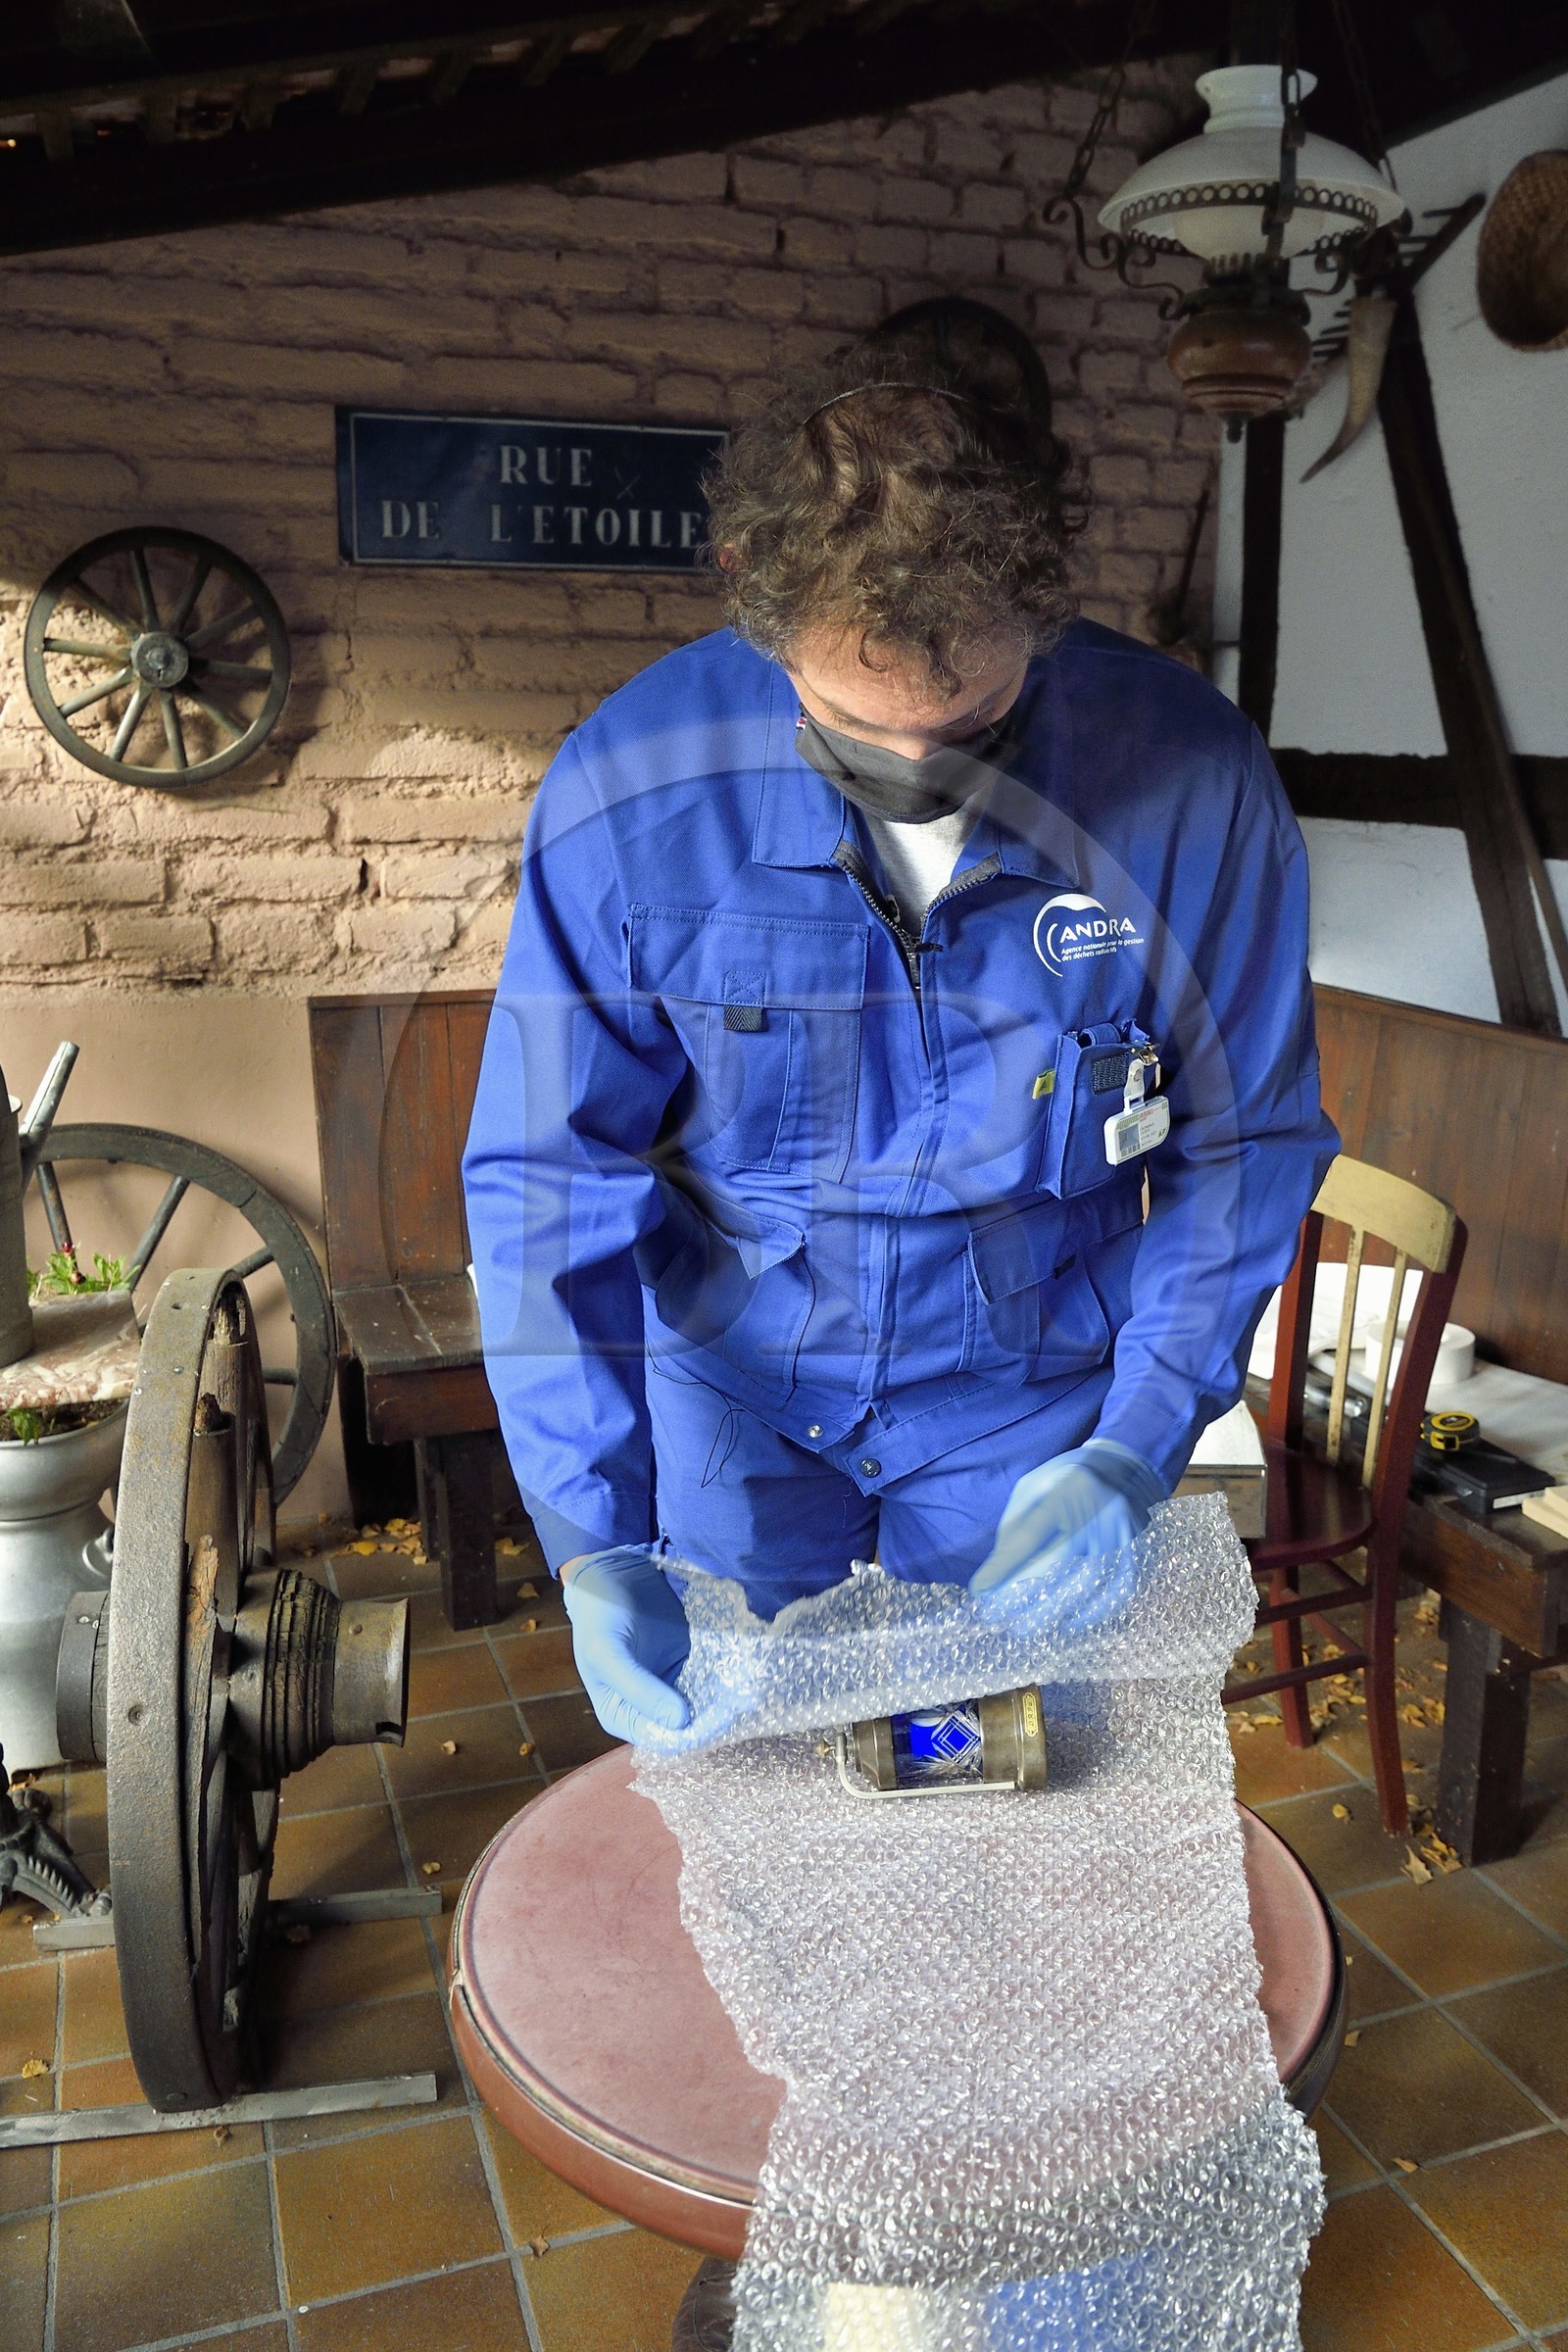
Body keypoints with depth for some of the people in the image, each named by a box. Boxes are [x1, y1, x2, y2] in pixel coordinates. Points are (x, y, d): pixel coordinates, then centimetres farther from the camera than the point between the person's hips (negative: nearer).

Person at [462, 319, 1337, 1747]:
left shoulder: (1190, 781, -21)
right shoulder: (630, 788, -22)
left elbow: (1247, 1135, -8)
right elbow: (546, 1181, -16)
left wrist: (1138, 1446, -17)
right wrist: (594, 1538, -22)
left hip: (1026, 1389, 1)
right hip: (728, 1379, 0)